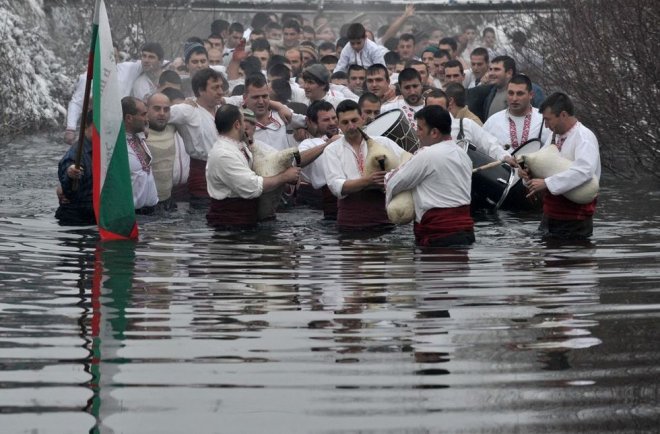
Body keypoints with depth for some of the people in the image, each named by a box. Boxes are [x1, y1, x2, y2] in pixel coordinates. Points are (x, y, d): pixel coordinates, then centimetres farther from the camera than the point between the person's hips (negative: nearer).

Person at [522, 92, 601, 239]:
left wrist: (547, 183, -31)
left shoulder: (584, 136, -16)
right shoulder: (555, 136, 11)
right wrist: (530, 174, -4)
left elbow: (584, 171, -32)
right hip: (551, 215, 8)